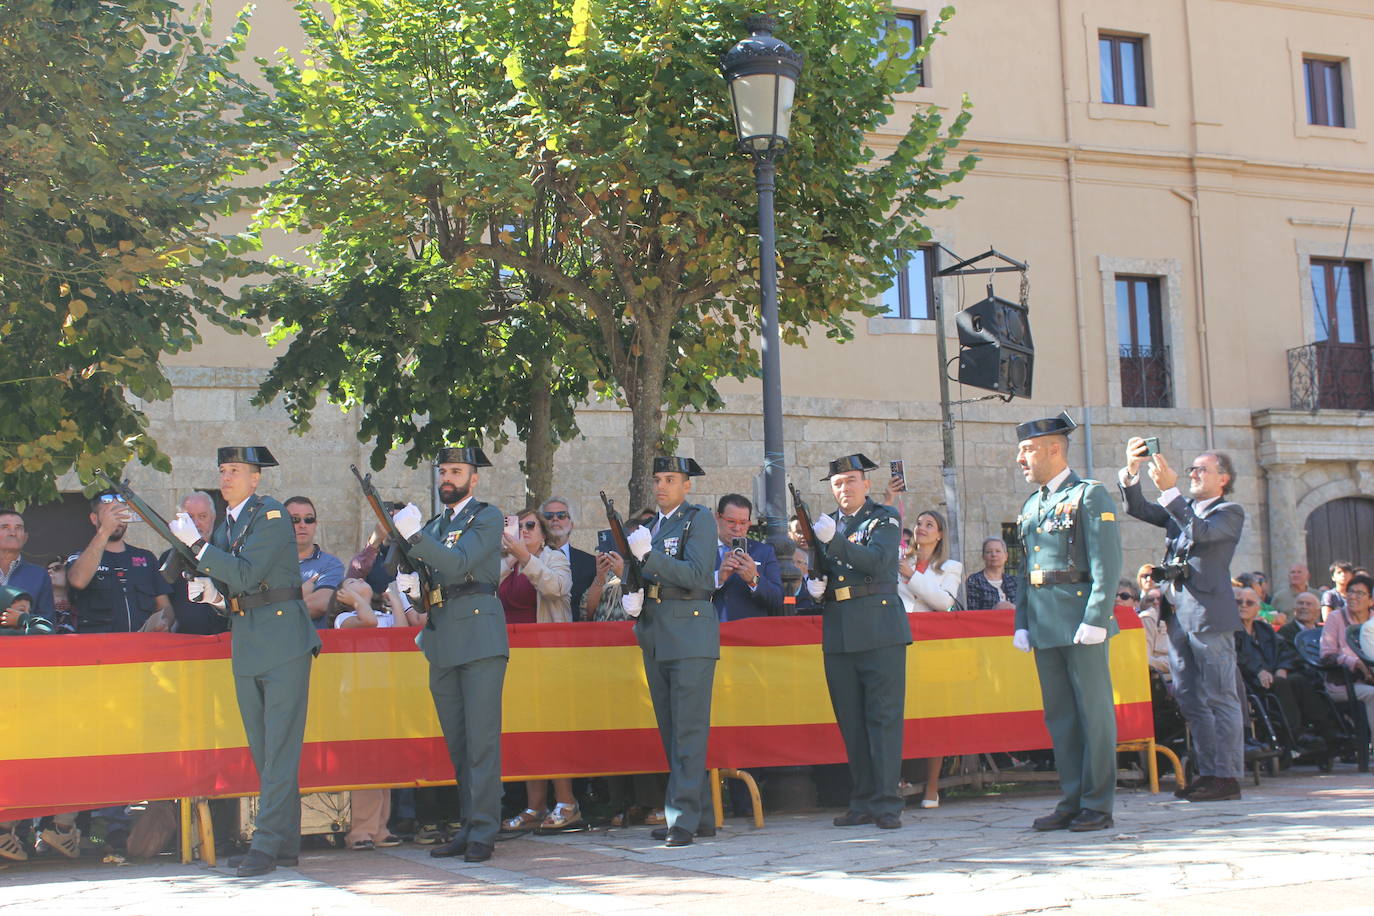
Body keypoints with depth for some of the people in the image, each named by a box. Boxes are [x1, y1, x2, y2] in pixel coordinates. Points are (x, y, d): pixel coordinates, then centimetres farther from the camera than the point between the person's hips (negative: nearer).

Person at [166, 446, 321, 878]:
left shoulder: (271, 515, -8)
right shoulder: (224, 525, 16)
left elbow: (247, 574, -19)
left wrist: (196, 543, -15)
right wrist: (211, 590, 0)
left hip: (282, 639, -9)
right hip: (246, 645, 9)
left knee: (279, 748, -8)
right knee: (263, 749, 10)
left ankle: (267, 845, -10)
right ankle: (285, 843, 15)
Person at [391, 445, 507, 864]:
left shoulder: (488, 517, -1)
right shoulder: (434, 525, 21)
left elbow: (458, 564, -14)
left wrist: (414, 535, -21)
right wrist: (411, 583, 0)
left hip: (480, 637, -7)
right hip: (441, 642, 7)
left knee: (481, 740, -8)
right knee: (457, 744, 9)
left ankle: (483, 832, -6)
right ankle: (469, 827, 14)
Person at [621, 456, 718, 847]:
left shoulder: (699, 519, -1)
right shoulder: (650, 526, 20)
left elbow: (695, 576, -14)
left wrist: (648, 555, -21)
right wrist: (631, 596, 5)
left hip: (690, 634, -8)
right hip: (656, 637, 8)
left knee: (688, 729, -10)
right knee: (671, 730, 8)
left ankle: (684, 818, -12)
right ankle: (701, 816, 13)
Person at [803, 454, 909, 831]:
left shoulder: (885, 518, 4)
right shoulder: (824, 524, 19)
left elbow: (876, 560, -13)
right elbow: (816, 572, 23)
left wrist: (835, 540, -24)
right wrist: (813, 586, 0)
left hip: (879, 629, -5)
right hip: (838, 633, 5)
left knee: (884, 716, -6)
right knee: (851, 721, 5)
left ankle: (886, 803, -5)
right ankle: (862, 803, 11)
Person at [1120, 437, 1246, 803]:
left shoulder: (1229, 512, 0)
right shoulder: (1180, 509, 19)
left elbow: (1200, 532, -19)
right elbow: (1138, 509, 9)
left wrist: (1169, 489, -24)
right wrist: (1131, 471, -7)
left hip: (1209, 613, -7)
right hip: (1177, 613, 7)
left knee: (1220, 697, -5)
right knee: (1190, 699, 8)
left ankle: (1227, 776, -3)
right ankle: (1207, 772, 13)